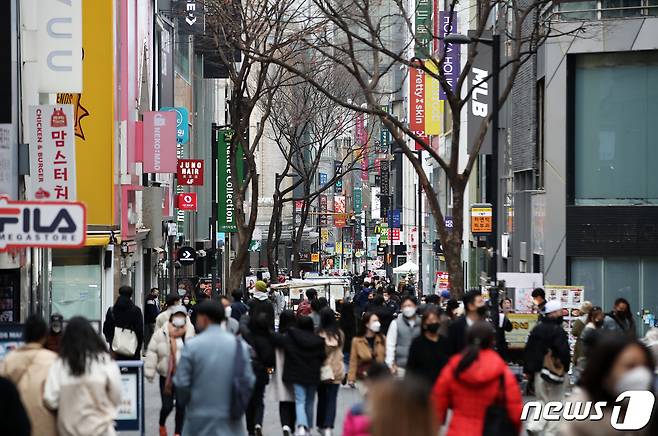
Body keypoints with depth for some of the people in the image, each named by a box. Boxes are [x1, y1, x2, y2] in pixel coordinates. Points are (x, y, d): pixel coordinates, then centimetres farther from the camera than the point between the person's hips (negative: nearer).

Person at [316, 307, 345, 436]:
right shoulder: (340, 334, -5)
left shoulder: (319, 334, -15)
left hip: (322, 371, -1)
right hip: (337, 371, 1)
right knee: (332, 400, 3)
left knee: (322, 398, 15)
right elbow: (340, 351, 7)